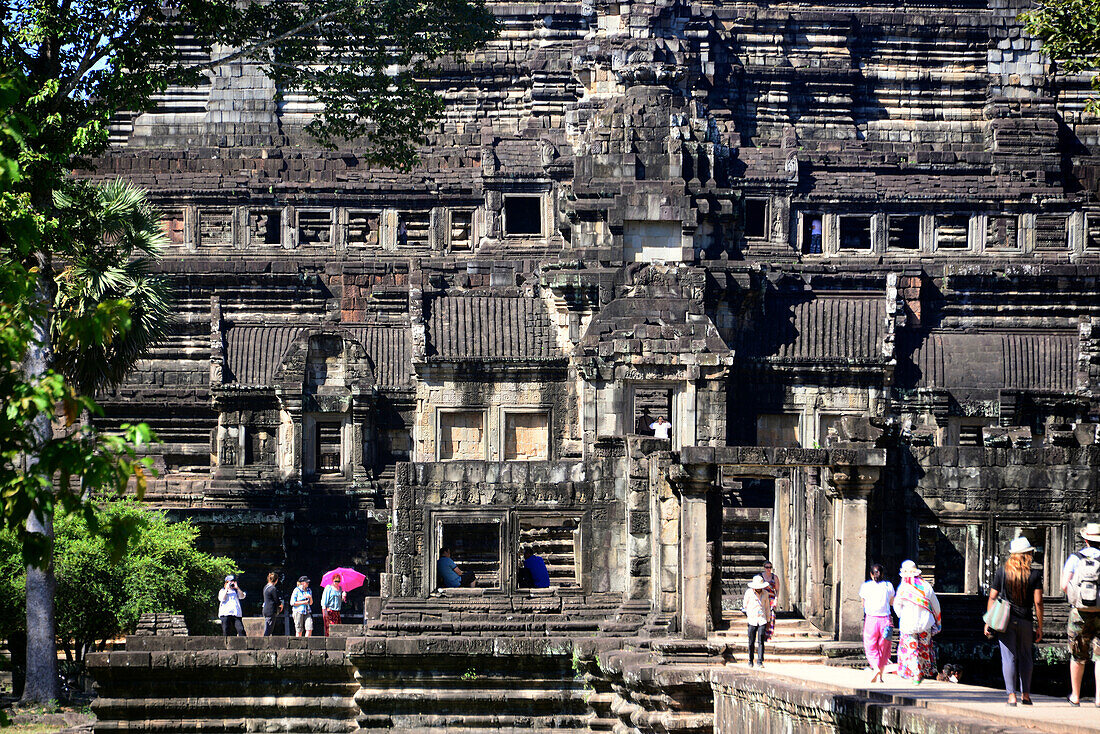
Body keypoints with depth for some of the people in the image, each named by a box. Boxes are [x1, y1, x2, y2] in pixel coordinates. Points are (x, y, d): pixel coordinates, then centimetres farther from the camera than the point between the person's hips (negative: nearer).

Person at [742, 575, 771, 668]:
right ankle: (750, 661, 16)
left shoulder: (765, 593, 8)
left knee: (761, 641, -9)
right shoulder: (749, 592, 1)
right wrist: (748, 616, 3)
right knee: (751, 642, 2)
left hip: (762, 620, 1)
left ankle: (760, 661, -11)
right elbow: (745, 605, 9)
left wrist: (767, 621, 17)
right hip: (752, 621, -1)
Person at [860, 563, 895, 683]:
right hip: (885, 619, 2)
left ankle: (876, 668, -15)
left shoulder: (866, 586, -2)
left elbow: (863, 603, 8)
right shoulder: (888, 586, 2)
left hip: (871, 618, -2)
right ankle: (880, 676, 11)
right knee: (883, 648, 13)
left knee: (870, 647, 10)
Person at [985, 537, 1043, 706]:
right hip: (1025, 621, 0)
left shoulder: (1001, 572, 0)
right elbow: (1038, 602, -4)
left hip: (1005, 620, 0)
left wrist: (988, 622, 5)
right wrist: (1040, 628, 2)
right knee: (1025, 657, 13)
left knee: (1009, 658, 1)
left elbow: (992, 598, 0)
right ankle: (1025, 694, 15)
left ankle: (1012, 695, -3)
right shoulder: (1034, 574, -2)